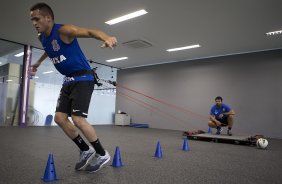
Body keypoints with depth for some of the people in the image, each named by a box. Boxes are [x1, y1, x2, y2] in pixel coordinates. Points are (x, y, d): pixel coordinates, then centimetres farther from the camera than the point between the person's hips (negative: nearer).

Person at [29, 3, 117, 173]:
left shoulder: (63, 30, -15)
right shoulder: (42, 38, 10)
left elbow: (89, 31, -33)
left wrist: (106, 38, -54)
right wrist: (38, 63, 51)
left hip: (83, 78, -9)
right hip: (69, 80, 9)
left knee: (78, 119, -18)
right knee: (59, 118, 2)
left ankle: (102, 154, 2)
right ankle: (86, 150, 16)